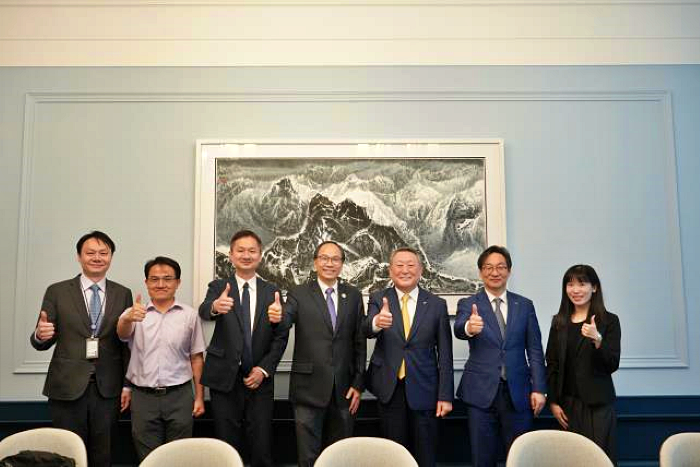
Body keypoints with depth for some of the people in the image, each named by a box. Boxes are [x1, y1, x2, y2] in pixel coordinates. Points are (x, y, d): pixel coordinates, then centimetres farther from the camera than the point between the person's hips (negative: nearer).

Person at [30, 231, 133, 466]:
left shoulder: (123, 294, 6)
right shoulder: (57, 292, 3)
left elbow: (127, 343, 6)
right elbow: (41, 343, 2)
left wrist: (127, 385, 3)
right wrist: (40, 335, -20)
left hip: (107, 389, 1)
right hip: (67, 387, -1)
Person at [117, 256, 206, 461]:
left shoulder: (189, 315, 4)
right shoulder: (135, 313, 3)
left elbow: (196, 357, 6)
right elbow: (122, 333, -18)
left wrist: (199, 397, 2)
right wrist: (128, 318, -42)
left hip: (179, 396, 0)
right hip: (143, 397, 0)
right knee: (147, 458, 10)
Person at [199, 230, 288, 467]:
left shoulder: (272, 291, 5)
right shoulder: (218, 287, 1)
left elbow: (281, 336, 4)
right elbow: (204, 311, -21)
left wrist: (264, 369, -8)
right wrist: (215, 307, -45)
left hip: (259, 379, 1)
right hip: (224, 379, -1)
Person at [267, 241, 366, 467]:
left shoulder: (353, 296, 6)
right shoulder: (299, 294, -1)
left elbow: (360, 342, 6)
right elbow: (286, 320, -19)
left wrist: (358, 384, 2)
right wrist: (277, 316, -43)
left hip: (343, 390, 3)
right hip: (309, 388, -2)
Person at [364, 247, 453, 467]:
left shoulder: (437, 304, 1)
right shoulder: (378, 300, 1)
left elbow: (445, 354, 1)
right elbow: (367, 330, -19)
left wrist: (445, 395, -3)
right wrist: (377, 322, -43)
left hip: (424, 389, 0)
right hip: (390, 389, 0)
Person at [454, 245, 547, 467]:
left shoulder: (525, 305, 7)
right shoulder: (468, 304, 1)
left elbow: (535, 351, 7)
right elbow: (458, 329, -21)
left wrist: (539, 389, -2)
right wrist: (469, 327, -45)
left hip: (518, 392, 2)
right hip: (481, 392, -1)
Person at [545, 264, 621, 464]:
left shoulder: (609, 320, -1)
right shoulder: (559, 322, 8)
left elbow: (613, 365, -7)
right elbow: (552, 365, 9)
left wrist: (598, 339, -24)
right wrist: (553, 401, 2)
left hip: (598, 403, -3)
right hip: (568, 404, 3)